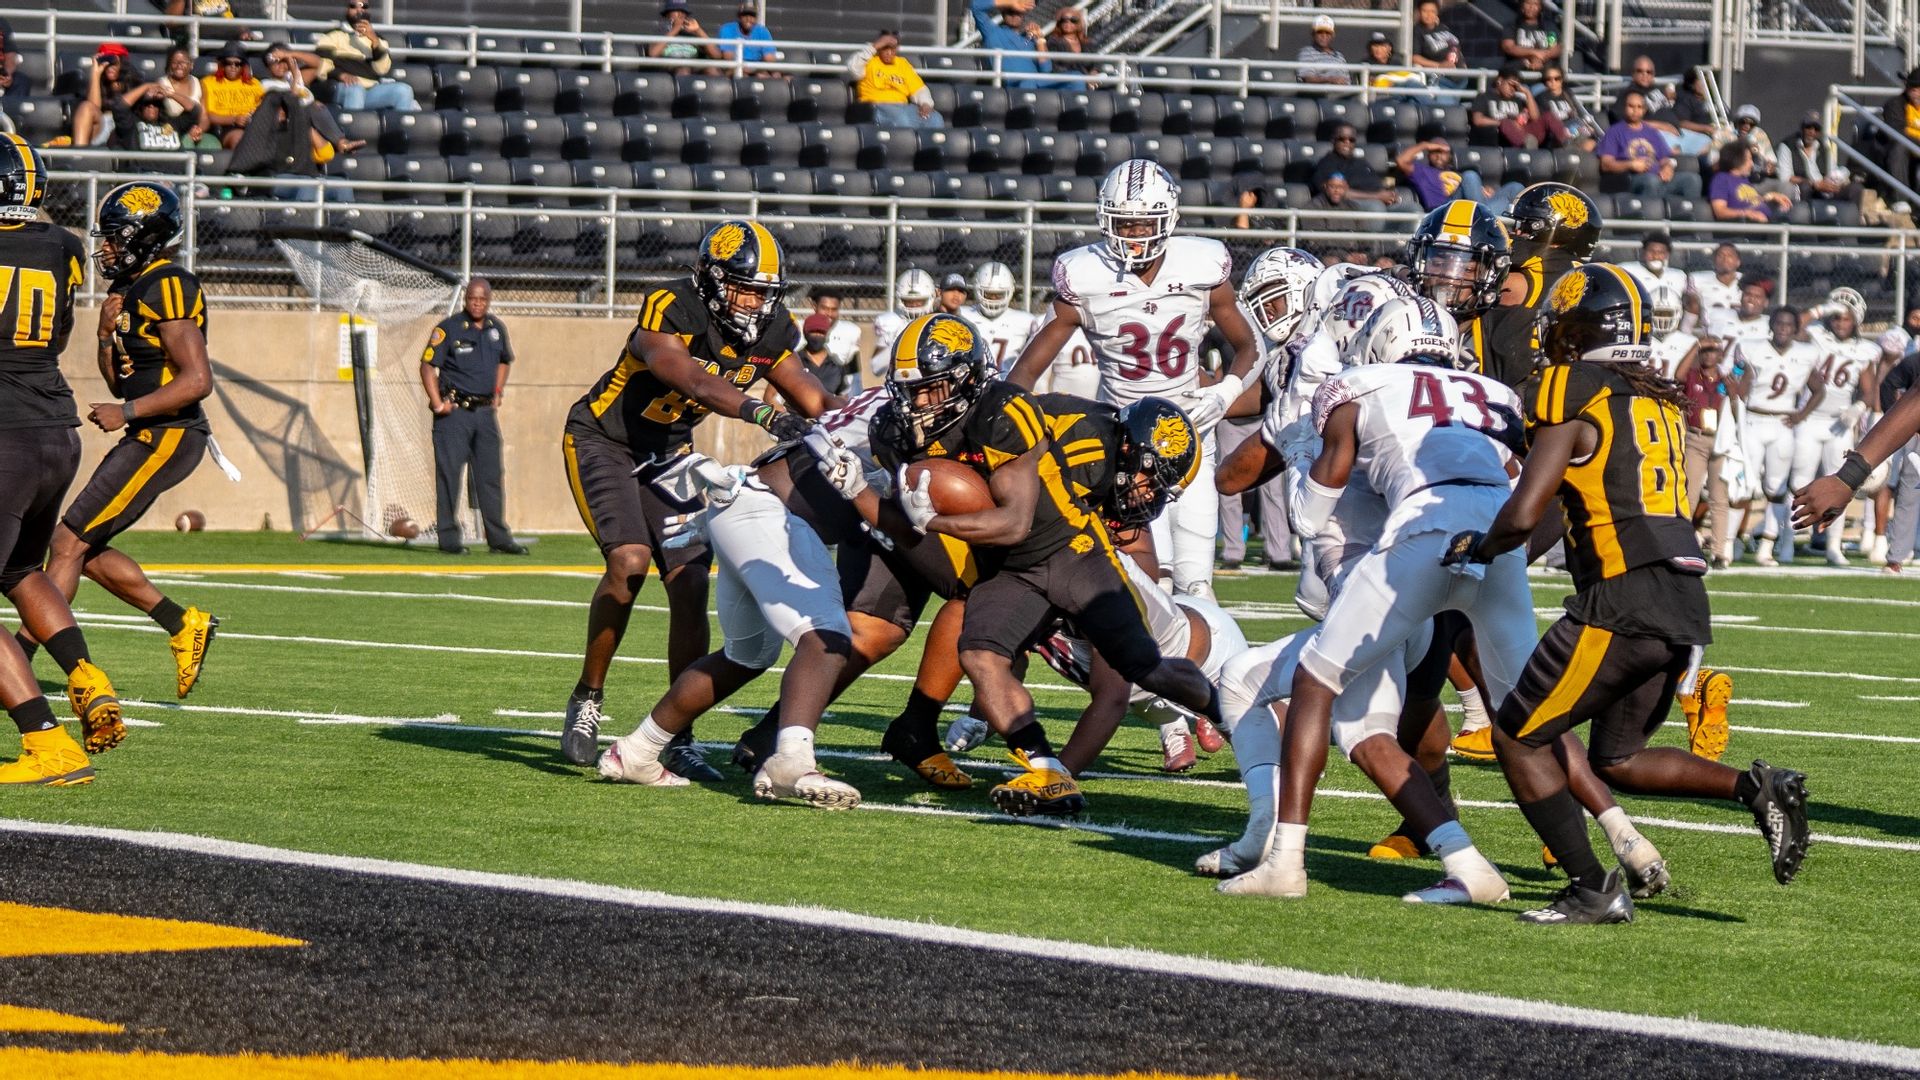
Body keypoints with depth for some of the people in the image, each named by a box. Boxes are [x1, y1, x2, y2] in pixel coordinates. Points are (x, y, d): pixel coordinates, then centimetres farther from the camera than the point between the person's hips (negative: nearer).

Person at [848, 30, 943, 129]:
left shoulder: (902, 64, 22)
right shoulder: (870, 61, 10)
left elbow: (919, 89, 16)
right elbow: (853, 68, -12)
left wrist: (926, 104, -6)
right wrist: (874, 47, -9)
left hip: (903, 107, 5)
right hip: (877, 106, -5)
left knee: (935, 119, -22)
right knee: (901, 119, -39)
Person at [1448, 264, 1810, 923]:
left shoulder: (1575, 404, -6)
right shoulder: (1661, 402, 18)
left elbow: (1522, 517, -12)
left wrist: (1478, 549, 8)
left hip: (1623, 602, -8)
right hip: (1687, 604, 8)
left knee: (1519, 739, 5)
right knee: (1617, 760, 20)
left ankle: (1592, 889, -1)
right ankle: (1755, 788, 1)